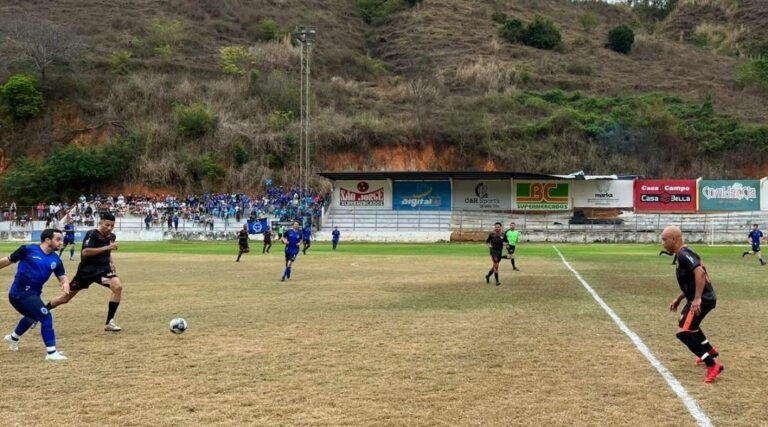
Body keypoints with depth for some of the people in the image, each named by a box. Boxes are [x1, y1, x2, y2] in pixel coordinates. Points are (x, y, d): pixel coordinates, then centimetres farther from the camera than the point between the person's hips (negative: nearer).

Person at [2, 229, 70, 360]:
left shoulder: (55, 259, 4)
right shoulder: (28, 250, -11)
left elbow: (62, 277, 3)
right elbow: (7, 261, -2)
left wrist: (65, 283, -20)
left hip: (33, 294, 9)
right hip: (21, 293, -9)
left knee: (32, 317, 34)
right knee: (46, 317, -18)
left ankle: (13, 338, 63)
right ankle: (51, 352, -15)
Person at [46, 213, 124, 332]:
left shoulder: (111, 237, 3)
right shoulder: (92, 234, -18)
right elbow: (85, 252, -31)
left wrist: (111, 263, 6)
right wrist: (107, 247, -32)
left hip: (103, 269, 4)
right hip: (86, 270, -4)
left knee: (118, 287, -23)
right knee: (66, 297, 8)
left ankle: (109, 322, -15)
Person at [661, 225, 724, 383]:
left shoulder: (684, 254, -18)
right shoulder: (683, 254, 14)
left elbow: (699, 272, -33)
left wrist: (697, 298, -35)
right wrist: (679, 298, 24)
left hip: (702, 300, -11)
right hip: (701, 298, 11)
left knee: (683, 332, -18)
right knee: (689, 323, 35)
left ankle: (712, 365, -19)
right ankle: (710, 351, 53)